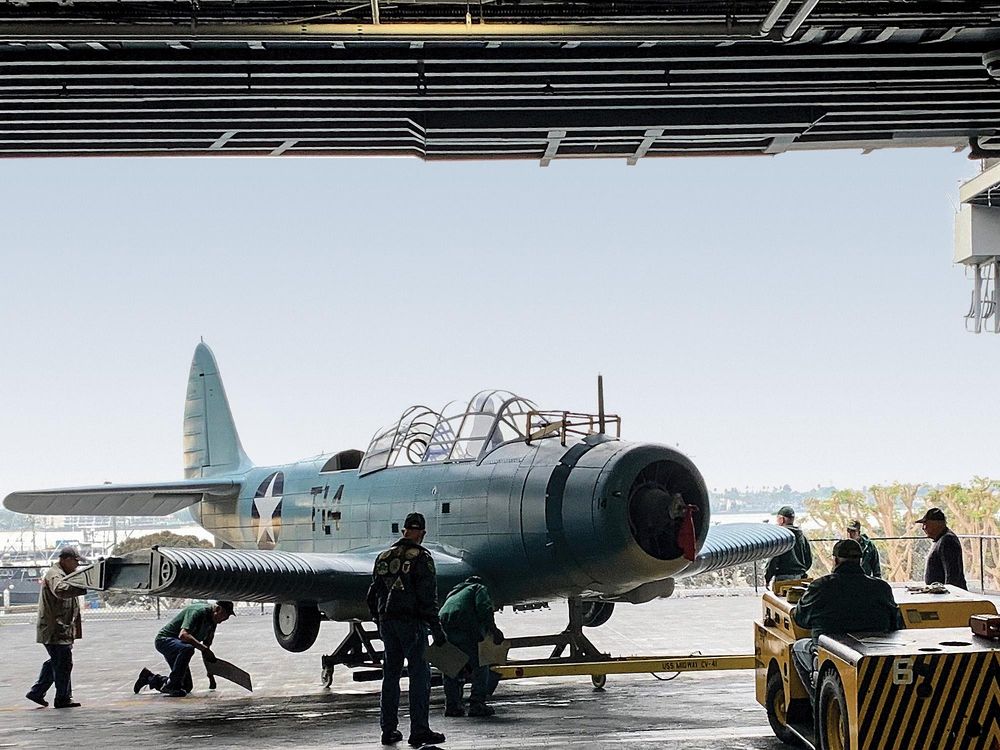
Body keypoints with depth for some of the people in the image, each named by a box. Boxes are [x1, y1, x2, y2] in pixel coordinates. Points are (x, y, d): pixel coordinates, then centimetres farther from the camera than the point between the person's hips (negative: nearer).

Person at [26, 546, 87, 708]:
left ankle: (37, 692, 23)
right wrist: (84, 587, -43)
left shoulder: (62, 574, 20)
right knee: (64, 663, -4)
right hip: (55, 630, -11)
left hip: (60, 629, 11)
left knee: (55, 662, 18)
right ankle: (63, 698, 3)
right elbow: (60, 590, -36)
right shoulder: (54, 575, -15)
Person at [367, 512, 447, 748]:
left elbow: (373, 594, 15)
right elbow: (428, 597, -13)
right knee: (419, 674, -2)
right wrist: (436, 628, -9)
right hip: (411, 622, -6)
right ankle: (419, 731, -4)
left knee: (391, 674, 11)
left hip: (387, 622, 6)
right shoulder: (421, 558, -8)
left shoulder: (383, 557, 12)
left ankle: (388, 730, 13)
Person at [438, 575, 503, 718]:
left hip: (443, 627, 6)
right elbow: (484, 608, -1)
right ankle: (477, 704, 0)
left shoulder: (453, 593, 41)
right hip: (465, 629, -6)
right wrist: (493, 629, -7)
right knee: (480, 666, 5)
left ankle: (451, 705, 16)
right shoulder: (479, 588, 22)